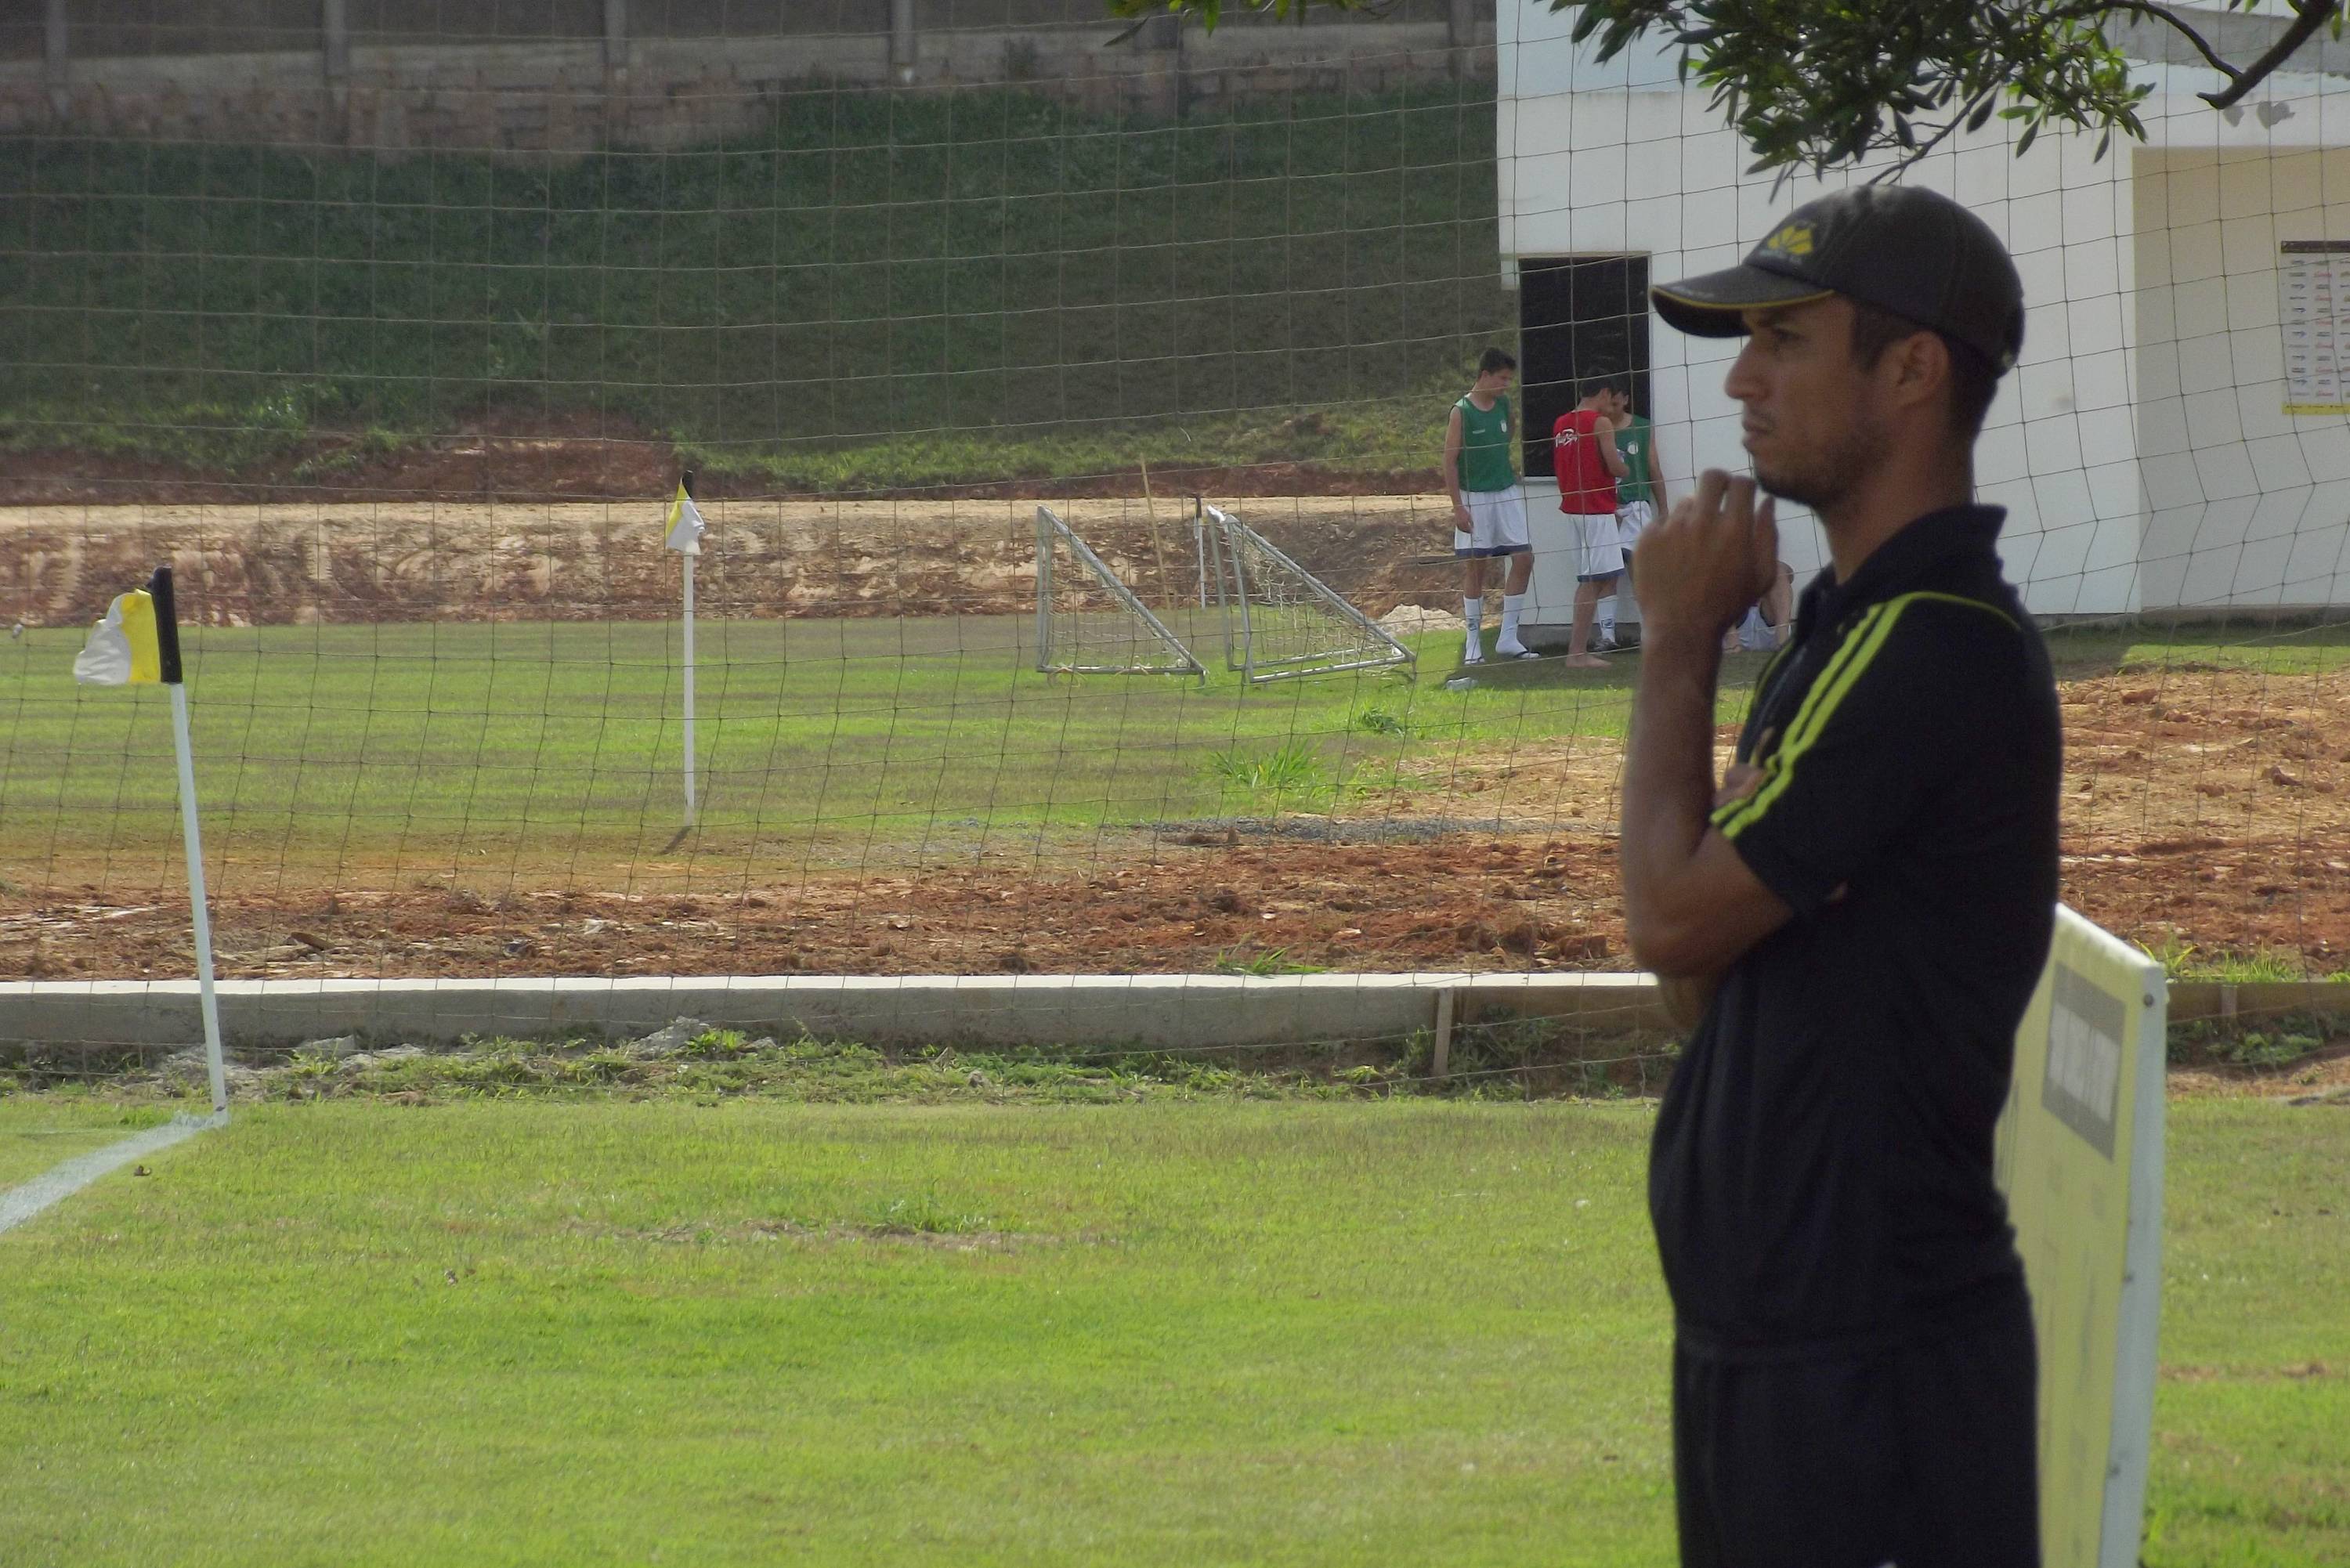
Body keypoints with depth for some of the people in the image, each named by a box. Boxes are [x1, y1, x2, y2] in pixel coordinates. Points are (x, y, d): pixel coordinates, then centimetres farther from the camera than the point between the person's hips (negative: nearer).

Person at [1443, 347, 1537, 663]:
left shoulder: (1504, 405, 7)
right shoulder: (1462, 412, -11)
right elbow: (1450, 461, -11)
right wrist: (1458, 506, -15)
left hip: (1506, 494, 6)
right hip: (1474, 497, -6)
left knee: (1524, 559, 0)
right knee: (1474, 567, 0)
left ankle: (1508, 637, 7)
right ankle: (1474, 642, 8)